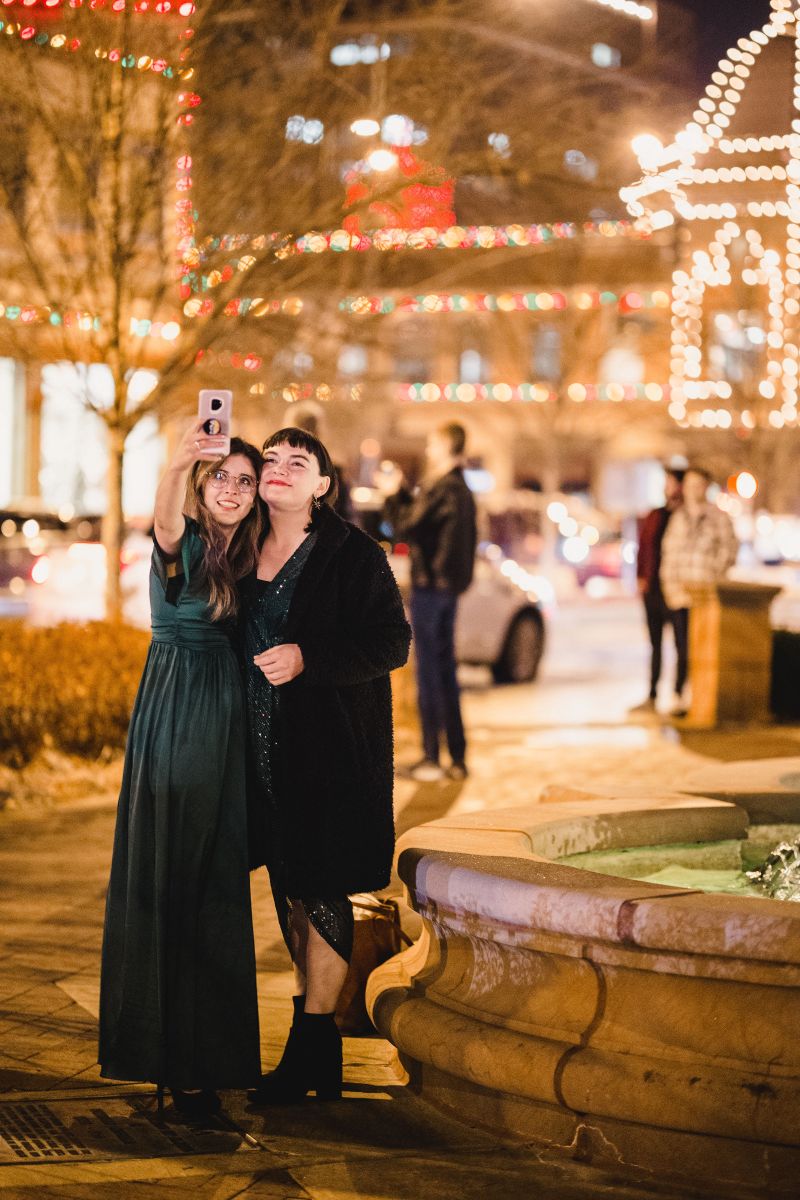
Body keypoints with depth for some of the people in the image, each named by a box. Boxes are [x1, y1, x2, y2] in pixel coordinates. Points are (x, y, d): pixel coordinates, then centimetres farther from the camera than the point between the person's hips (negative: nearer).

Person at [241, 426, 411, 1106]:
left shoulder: (354, 554, -7)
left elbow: (393, 643, -11)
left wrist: (308, 659, -20)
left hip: (331, 745, -6)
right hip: (263, 744, 6)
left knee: (321, 889, -5)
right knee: (288, 886, 11)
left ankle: (311, 1052, 2)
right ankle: (319, 1035, 23)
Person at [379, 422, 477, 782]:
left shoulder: (442, 488, -16)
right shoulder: (461, 489, 15)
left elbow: (406, 526, -18)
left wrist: (391, 495, -4)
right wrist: (401, 493, 18)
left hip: (431, 584, -9)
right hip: (449, 585, 9)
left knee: (429, 672, -6)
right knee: (445, 671, 13)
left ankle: (431, 758, -5)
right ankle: (457, 758, 16)